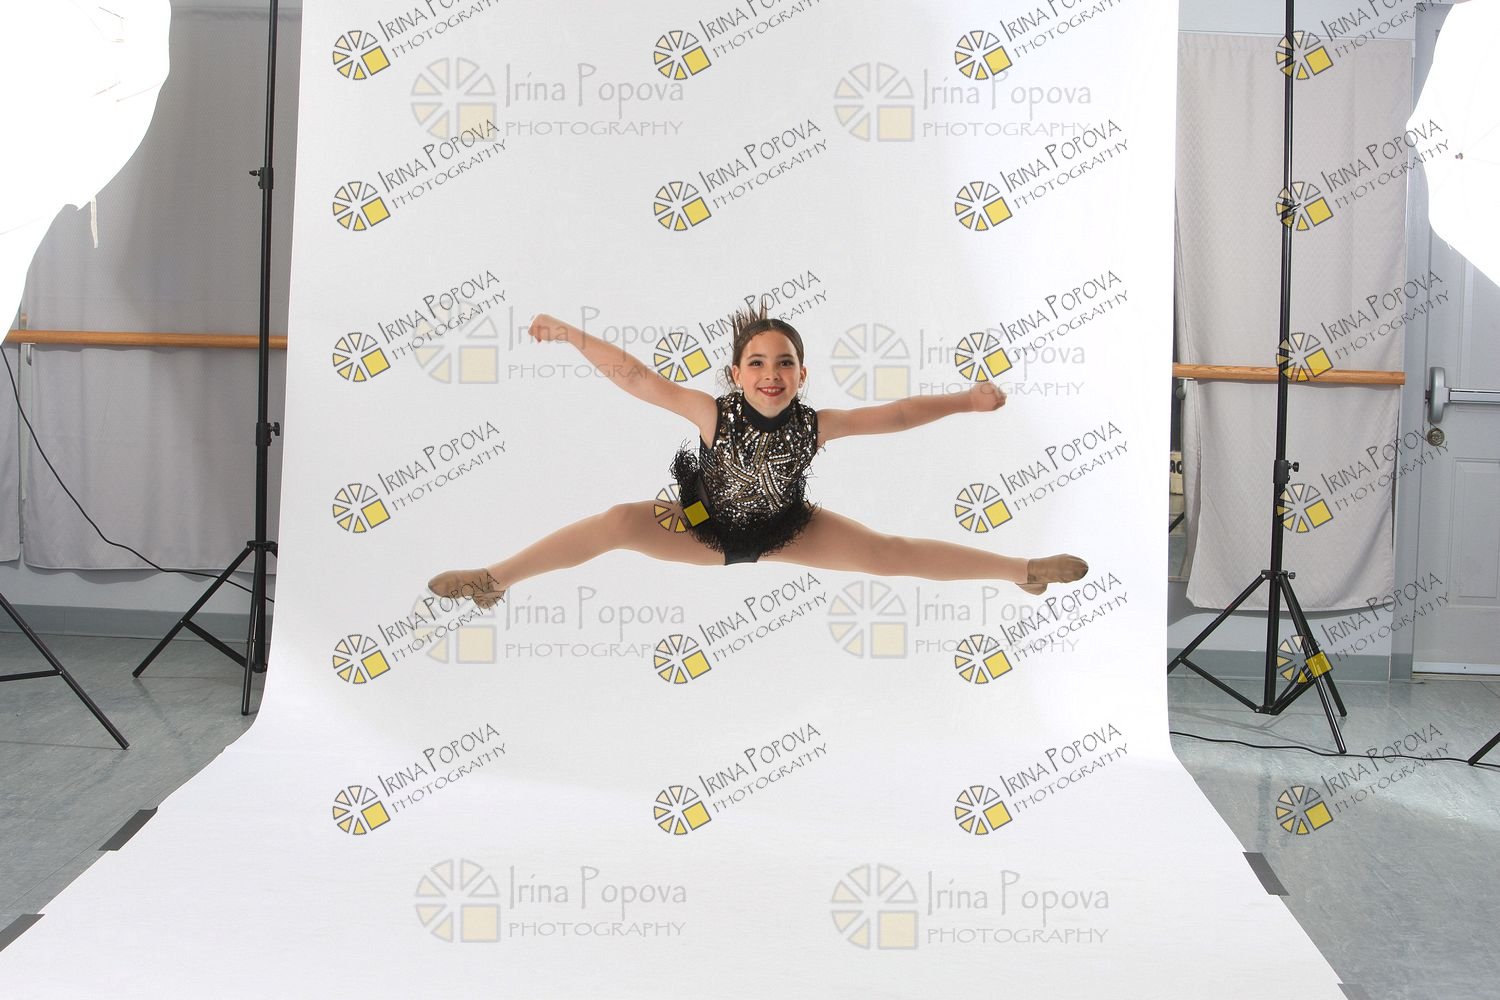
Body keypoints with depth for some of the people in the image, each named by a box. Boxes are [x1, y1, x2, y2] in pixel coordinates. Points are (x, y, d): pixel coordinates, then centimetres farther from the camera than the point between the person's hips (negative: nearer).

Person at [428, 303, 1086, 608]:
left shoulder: (815, 425, -25)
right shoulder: (714, 414, -28)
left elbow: (894, 415, -19)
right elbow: (636, 377, -31)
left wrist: (964, 401, -18)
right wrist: (572, 336, -36)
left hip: (786, 532, 1)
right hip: (707, 530, -1)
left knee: (889, 554, -6)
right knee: (618, 522, -23)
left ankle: (1025, 571, 8)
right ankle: (495, 579, -15)